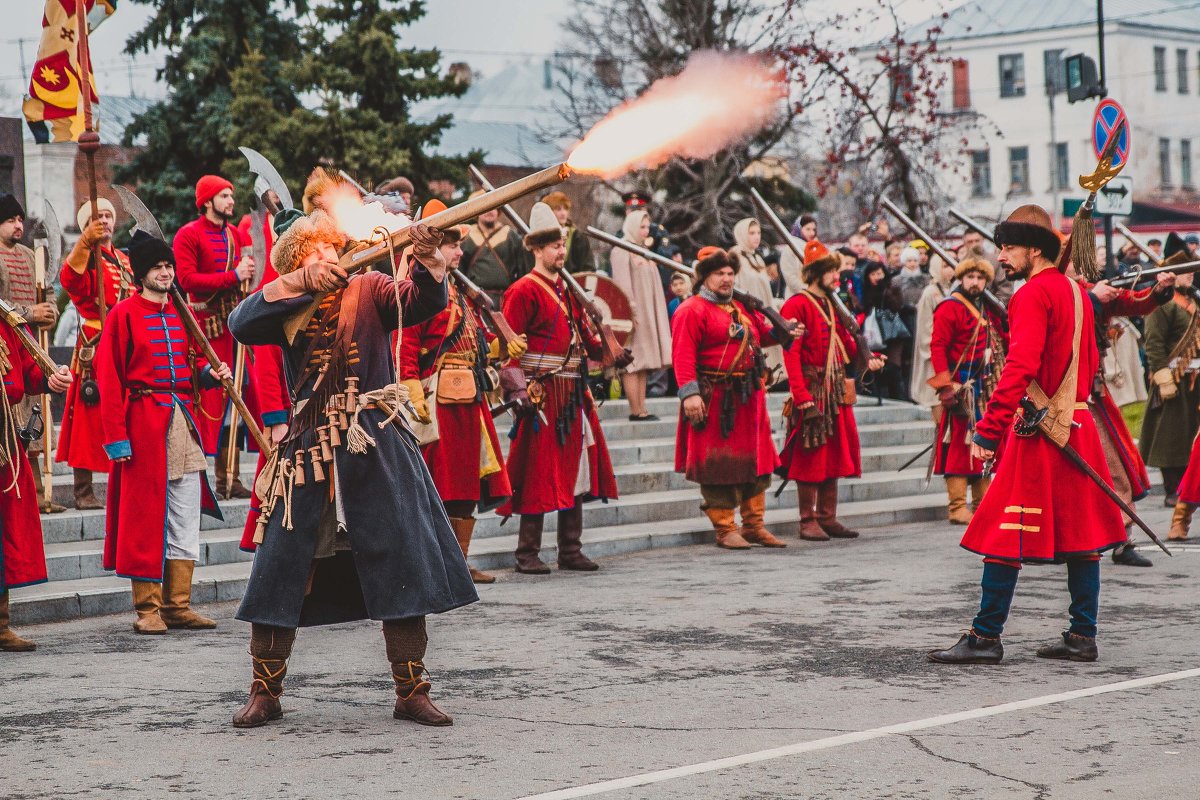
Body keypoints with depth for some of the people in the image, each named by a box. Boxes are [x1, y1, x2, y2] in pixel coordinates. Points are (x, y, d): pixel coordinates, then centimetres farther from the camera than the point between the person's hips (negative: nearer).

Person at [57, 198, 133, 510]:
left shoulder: (124, 261, 19)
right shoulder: (85, 258, -3)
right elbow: (70, 279, -27)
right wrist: (85, 242, -37)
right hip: (96, 347, -7)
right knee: (91, 417, -6)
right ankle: (83, 492, -2)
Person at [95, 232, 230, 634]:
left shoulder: (180, 314, 13)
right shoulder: (124, 313, -5)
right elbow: (109, 378, -8)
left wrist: (210, 373, -1)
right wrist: (116, 435, -14)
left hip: (183, 421, 6)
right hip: (143, 422, -6)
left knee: (186, 517, 6)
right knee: (144, 515, -2)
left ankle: (177, 605, 14)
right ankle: (148, 609, 4)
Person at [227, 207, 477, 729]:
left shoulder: (369, 290, 6)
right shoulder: (286, 304, 7)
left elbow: (425, 302, -10)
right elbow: (242, 325, -12)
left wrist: (427, 259, -30)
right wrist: (300, 283, -22)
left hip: (377, 450, 0)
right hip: (309, 448, 1)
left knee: (403, 567, 0)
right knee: (280, 572, 2)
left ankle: (411, 692, 10)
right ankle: (264, 694, 15)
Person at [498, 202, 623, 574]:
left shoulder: (568, 291, 17)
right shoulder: (523, 291, -8)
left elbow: (584, 336, 20)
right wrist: (518, 389, -20)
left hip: (574, 394, 8)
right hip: (543, 394, -8)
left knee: (576, 470, 10)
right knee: (539, 475, -6)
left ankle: (571, 551, 17)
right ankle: (528, 555, 0)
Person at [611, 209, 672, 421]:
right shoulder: (621, 251, -7)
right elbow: (622, 284, -15)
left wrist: (657, 315, 16)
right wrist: (630, 312, -22)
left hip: (649, 314, 9)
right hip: (634, 315, -9)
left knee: (643, 364, 6)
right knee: (633, 363, -9)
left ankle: (641, 409, 6)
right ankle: (636, 411, -10)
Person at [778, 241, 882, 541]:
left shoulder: (833, 306, 16)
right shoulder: (797, 305, -10)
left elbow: (846, 342, 20)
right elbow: (791, 354, -16)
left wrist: (867, 358, -2)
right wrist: (802, 397, -22)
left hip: (837, 391, 8)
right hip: (812, 390, -8)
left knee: (834, 454, 9)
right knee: (811, 456, -4)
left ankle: (828, 518, 16)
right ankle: (808, 521, 1)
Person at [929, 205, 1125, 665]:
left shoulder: (1033, 294, -13)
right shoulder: (1076, 291, 15)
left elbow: (1020, 367, -24)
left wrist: (988, 429, -26)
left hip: (1038, 431, -9)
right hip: (1078, 427, 9)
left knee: (1004, 537, -5)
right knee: (1079, 535, 10)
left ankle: (985, 638, -4)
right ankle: (1082, 637, 13)